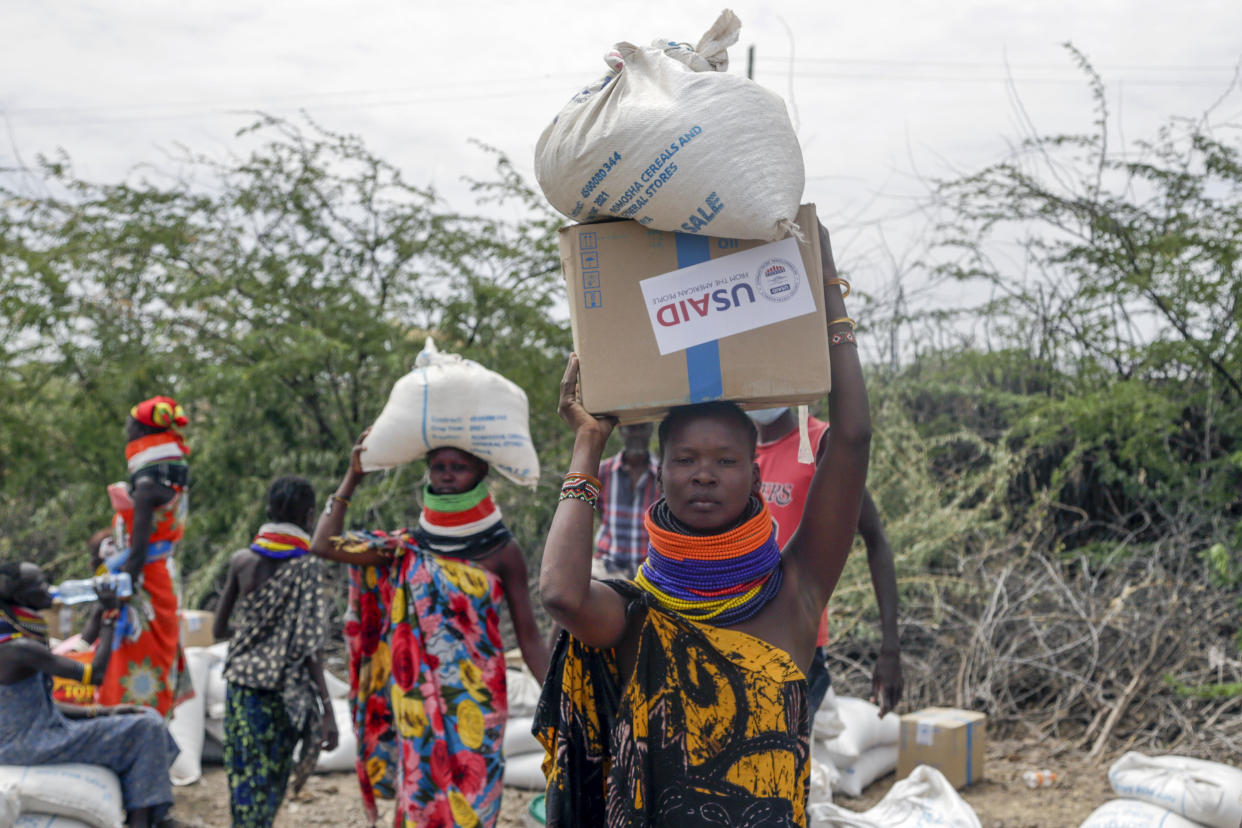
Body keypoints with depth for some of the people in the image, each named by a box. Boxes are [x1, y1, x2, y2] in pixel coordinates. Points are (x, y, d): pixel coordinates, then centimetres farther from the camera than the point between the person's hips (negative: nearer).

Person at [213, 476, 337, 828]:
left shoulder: (241, 561, 3)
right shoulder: (308, 568, -9)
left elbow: (219, 629, 11)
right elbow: (310, 648, -15)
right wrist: (327, 710, -14)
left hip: (242, 686, 3)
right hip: (285, 693, -3)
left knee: (245, 782, 7)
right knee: (271, 785, 6)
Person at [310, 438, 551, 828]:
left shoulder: (501, 551, -1)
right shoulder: (409, 548, 5)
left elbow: (529, 639, -1)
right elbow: (324, 545, -2)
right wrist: (353, 477, 2)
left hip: (474, 705, -2)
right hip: (418, 702, 2)